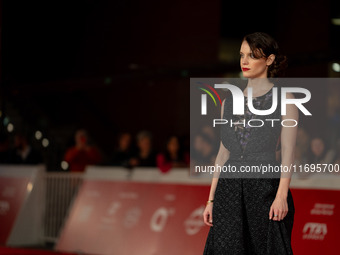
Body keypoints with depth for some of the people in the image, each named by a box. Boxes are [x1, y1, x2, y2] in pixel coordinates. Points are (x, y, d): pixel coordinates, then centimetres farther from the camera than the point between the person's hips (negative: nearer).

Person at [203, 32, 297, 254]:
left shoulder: (283, 98, 0)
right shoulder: (230, 101, 14)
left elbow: (288, 151, -6)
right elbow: (224, 152, 14)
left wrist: (282, 195, -16)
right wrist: (211, 199, 9)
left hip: (266, 185, -4)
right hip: (230, 186, 4)